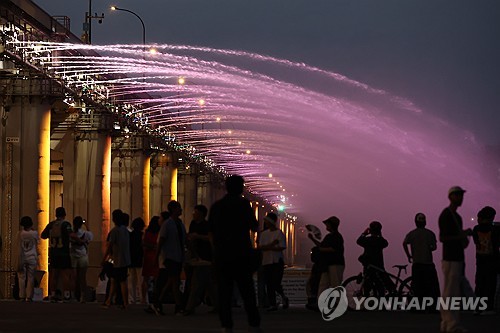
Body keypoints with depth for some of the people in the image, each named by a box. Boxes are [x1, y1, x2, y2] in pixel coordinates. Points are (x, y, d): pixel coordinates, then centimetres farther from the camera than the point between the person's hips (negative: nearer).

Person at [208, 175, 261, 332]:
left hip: (221, 254, 3)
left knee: (224, 290, 3)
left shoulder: (216, 206, 8)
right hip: (241, 254, -3)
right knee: (247, 290, 4)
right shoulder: (243, 204, -4)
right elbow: (254, 227, -2)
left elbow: (211, 232, 12)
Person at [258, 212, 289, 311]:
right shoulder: (264, 234, 11)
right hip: (266, 261, 5)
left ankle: (283, 297, 17)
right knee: (269, 284, 1)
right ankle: (272, 304, 6)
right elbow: (260, 247, 1)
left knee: (276, 283, -11)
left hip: (277, 261, -5)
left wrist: (267, 247, -13)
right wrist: (272, 244, -14)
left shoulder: (279, 233, -3)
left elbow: (282, 247, -12)